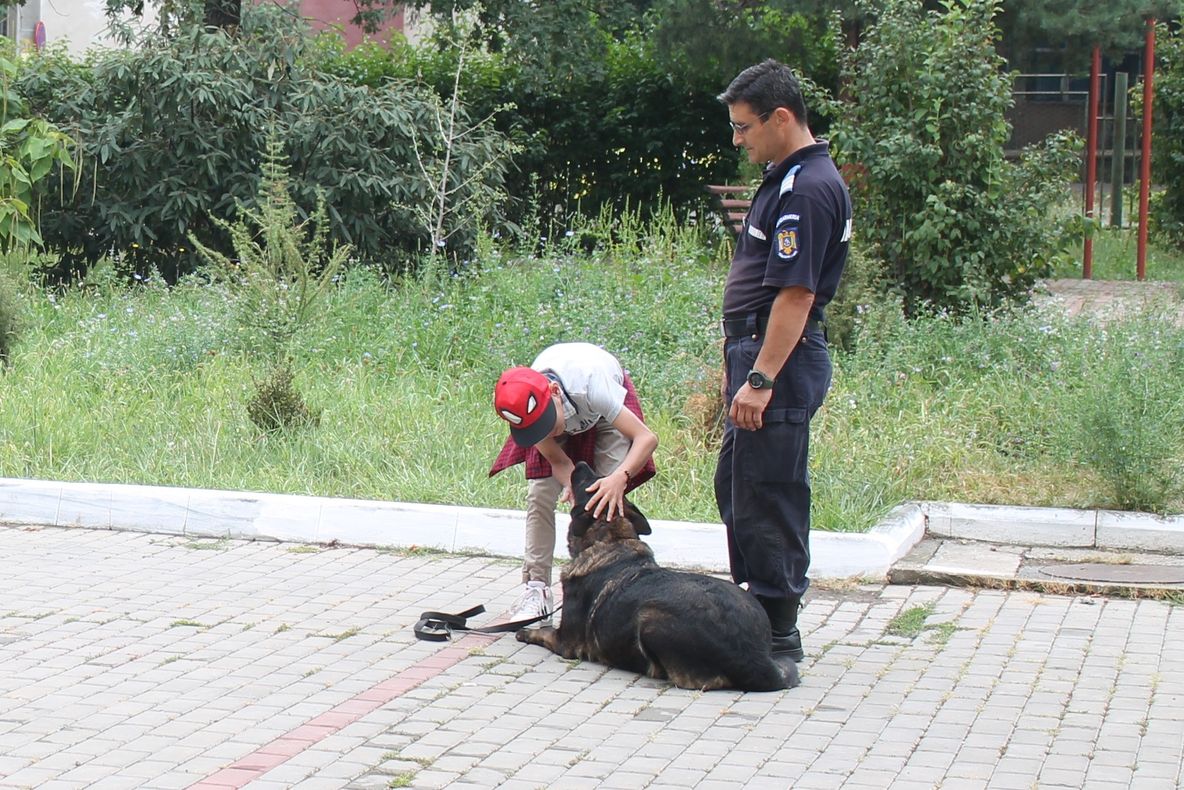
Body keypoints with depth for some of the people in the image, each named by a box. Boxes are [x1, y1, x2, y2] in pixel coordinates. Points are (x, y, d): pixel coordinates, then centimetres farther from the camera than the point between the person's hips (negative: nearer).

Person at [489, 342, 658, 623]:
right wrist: (573, 484, -46)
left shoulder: (591, 382, -47)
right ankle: (536, 587, -3)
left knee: (609, 497, -19)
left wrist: (620, 477, -62)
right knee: (539, 496, -12)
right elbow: (558, 460, -23)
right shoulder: (526, 407, -36)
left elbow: (647, 437, -45)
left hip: (603, 410, -2)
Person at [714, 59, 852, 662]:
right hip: (757, 353, 11)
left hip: (781, 362, -11)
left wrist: (761, 379, -25)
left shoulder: (807, 189, -18)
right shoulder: (785, 178, 15)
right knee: (735, 488, 17)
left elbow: (796, 294, -24)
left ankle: (778, 639, 2)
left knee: (768, 500, -5)